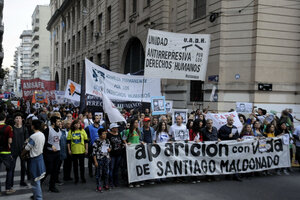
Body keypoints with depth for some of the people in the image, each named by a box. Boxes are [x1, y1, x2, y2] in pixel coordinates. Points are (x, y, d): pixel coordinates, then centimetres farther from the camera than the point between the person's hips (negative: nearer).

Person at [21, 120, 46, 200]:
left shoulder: (33, 137, -22)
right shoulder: (42, 135, 4)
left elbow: (27, 148, -13)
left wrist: (22, 155, 6)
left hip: (34, 159, -9)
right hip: (40, 156, 9)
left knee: (35, 181, -1)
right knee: (37, 178, 22)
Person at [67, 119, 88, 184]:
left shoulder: (82, 131, 1)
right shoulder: (70, 131, 1)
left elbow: (86, 141, 2)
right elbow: (68, 142, 3)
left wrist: (86, 149, -3)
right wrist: (69, 150, -2)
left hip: (82, 151, 0)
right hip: (73, 151, 0)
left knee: (82, 164, 7)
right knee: (75, 165, 7)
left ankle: (82, 178, 20)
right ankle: (76, 178, 18)